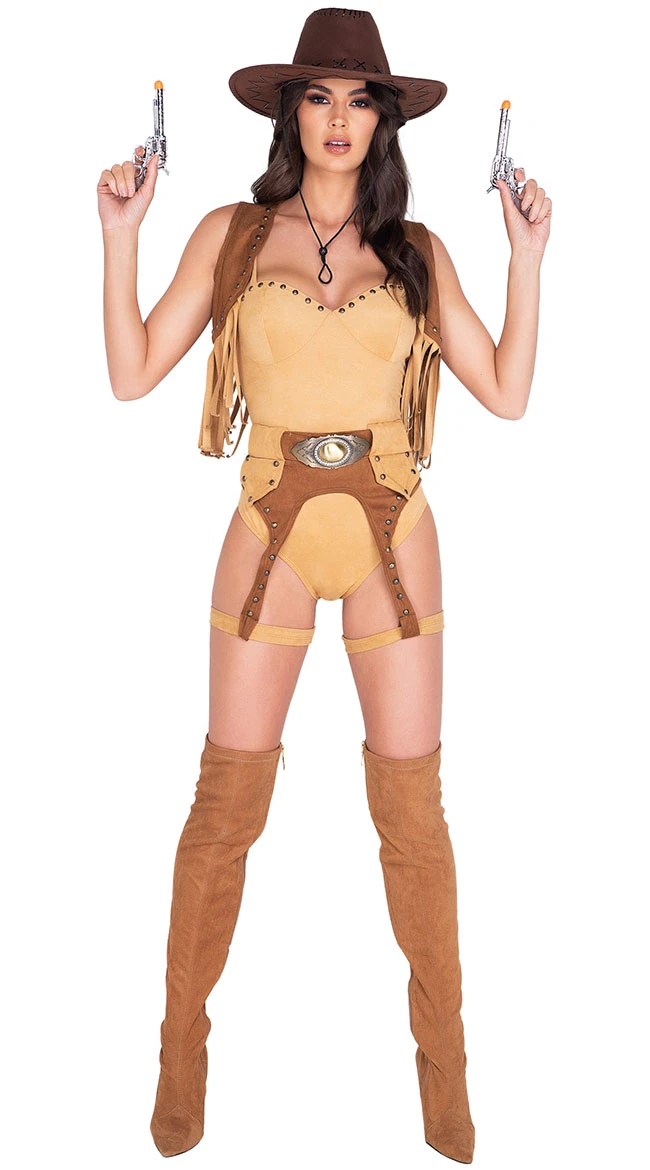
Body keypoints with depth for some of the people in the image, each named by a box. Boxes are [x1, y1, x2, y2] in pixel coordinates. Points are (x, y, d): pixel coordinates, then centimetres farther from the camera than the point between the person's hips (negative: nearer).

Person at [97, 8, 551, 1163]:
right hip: (272, 534, 0)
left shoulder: (416, 250, 8)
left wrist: (528, 255, 0)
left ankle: (442, 1058, 25)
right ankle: (183, 1041, 25)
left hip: (392, 536, 1)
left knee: (413, 808, 5)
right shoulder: (231, 233, 5)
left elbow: (507, 394, 2)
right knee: (228, 801, 4)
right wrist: (120, 235, -5)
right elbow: (132, 375, -1)